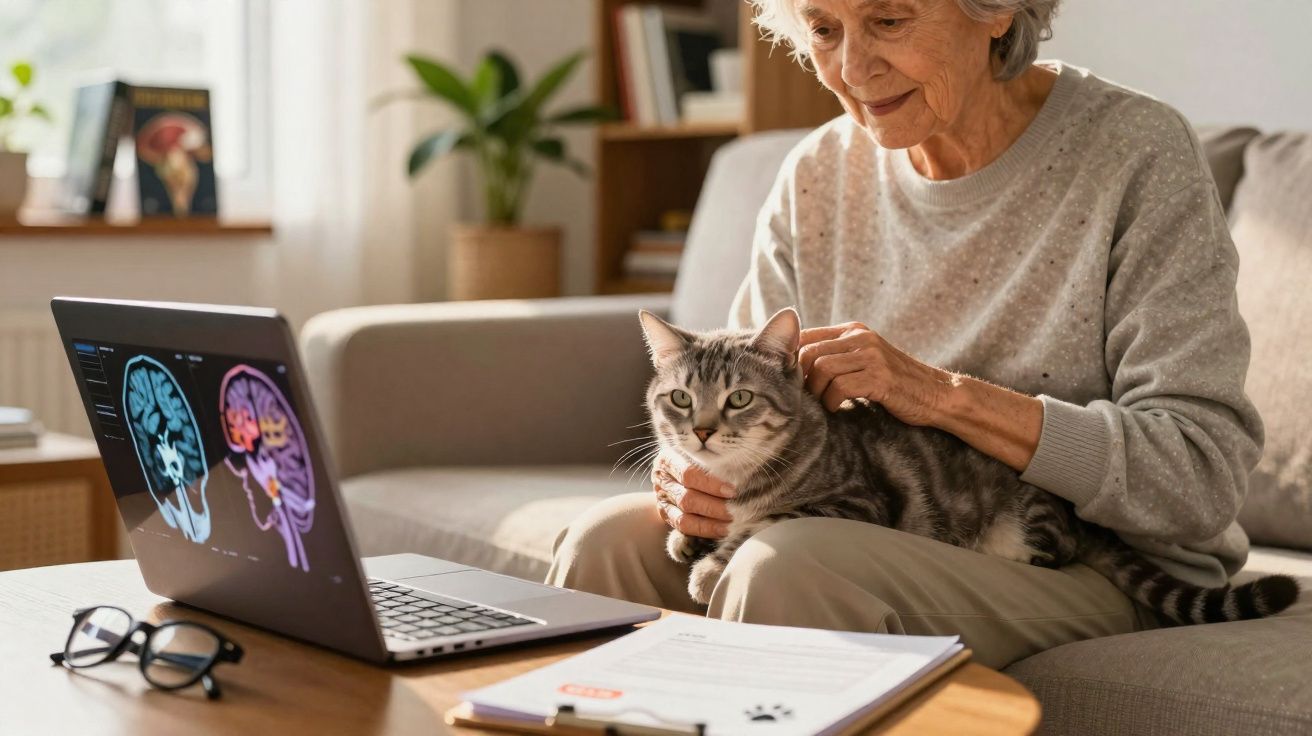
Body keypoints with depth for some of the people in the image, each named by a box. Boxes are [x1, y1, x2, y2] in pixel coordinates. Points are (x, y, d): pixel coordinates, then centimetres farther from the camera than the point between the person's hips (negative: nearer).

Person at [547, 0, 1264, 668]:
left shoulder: (1136, 154, -10)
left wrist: (945, 393, -24)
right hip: (888, 545, 5)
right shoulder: (819, 176, 5)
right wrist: (694, 469, -16)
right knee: (607, 541, -19)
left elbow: (1201, 477, -16)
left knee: (786, 568, -31)